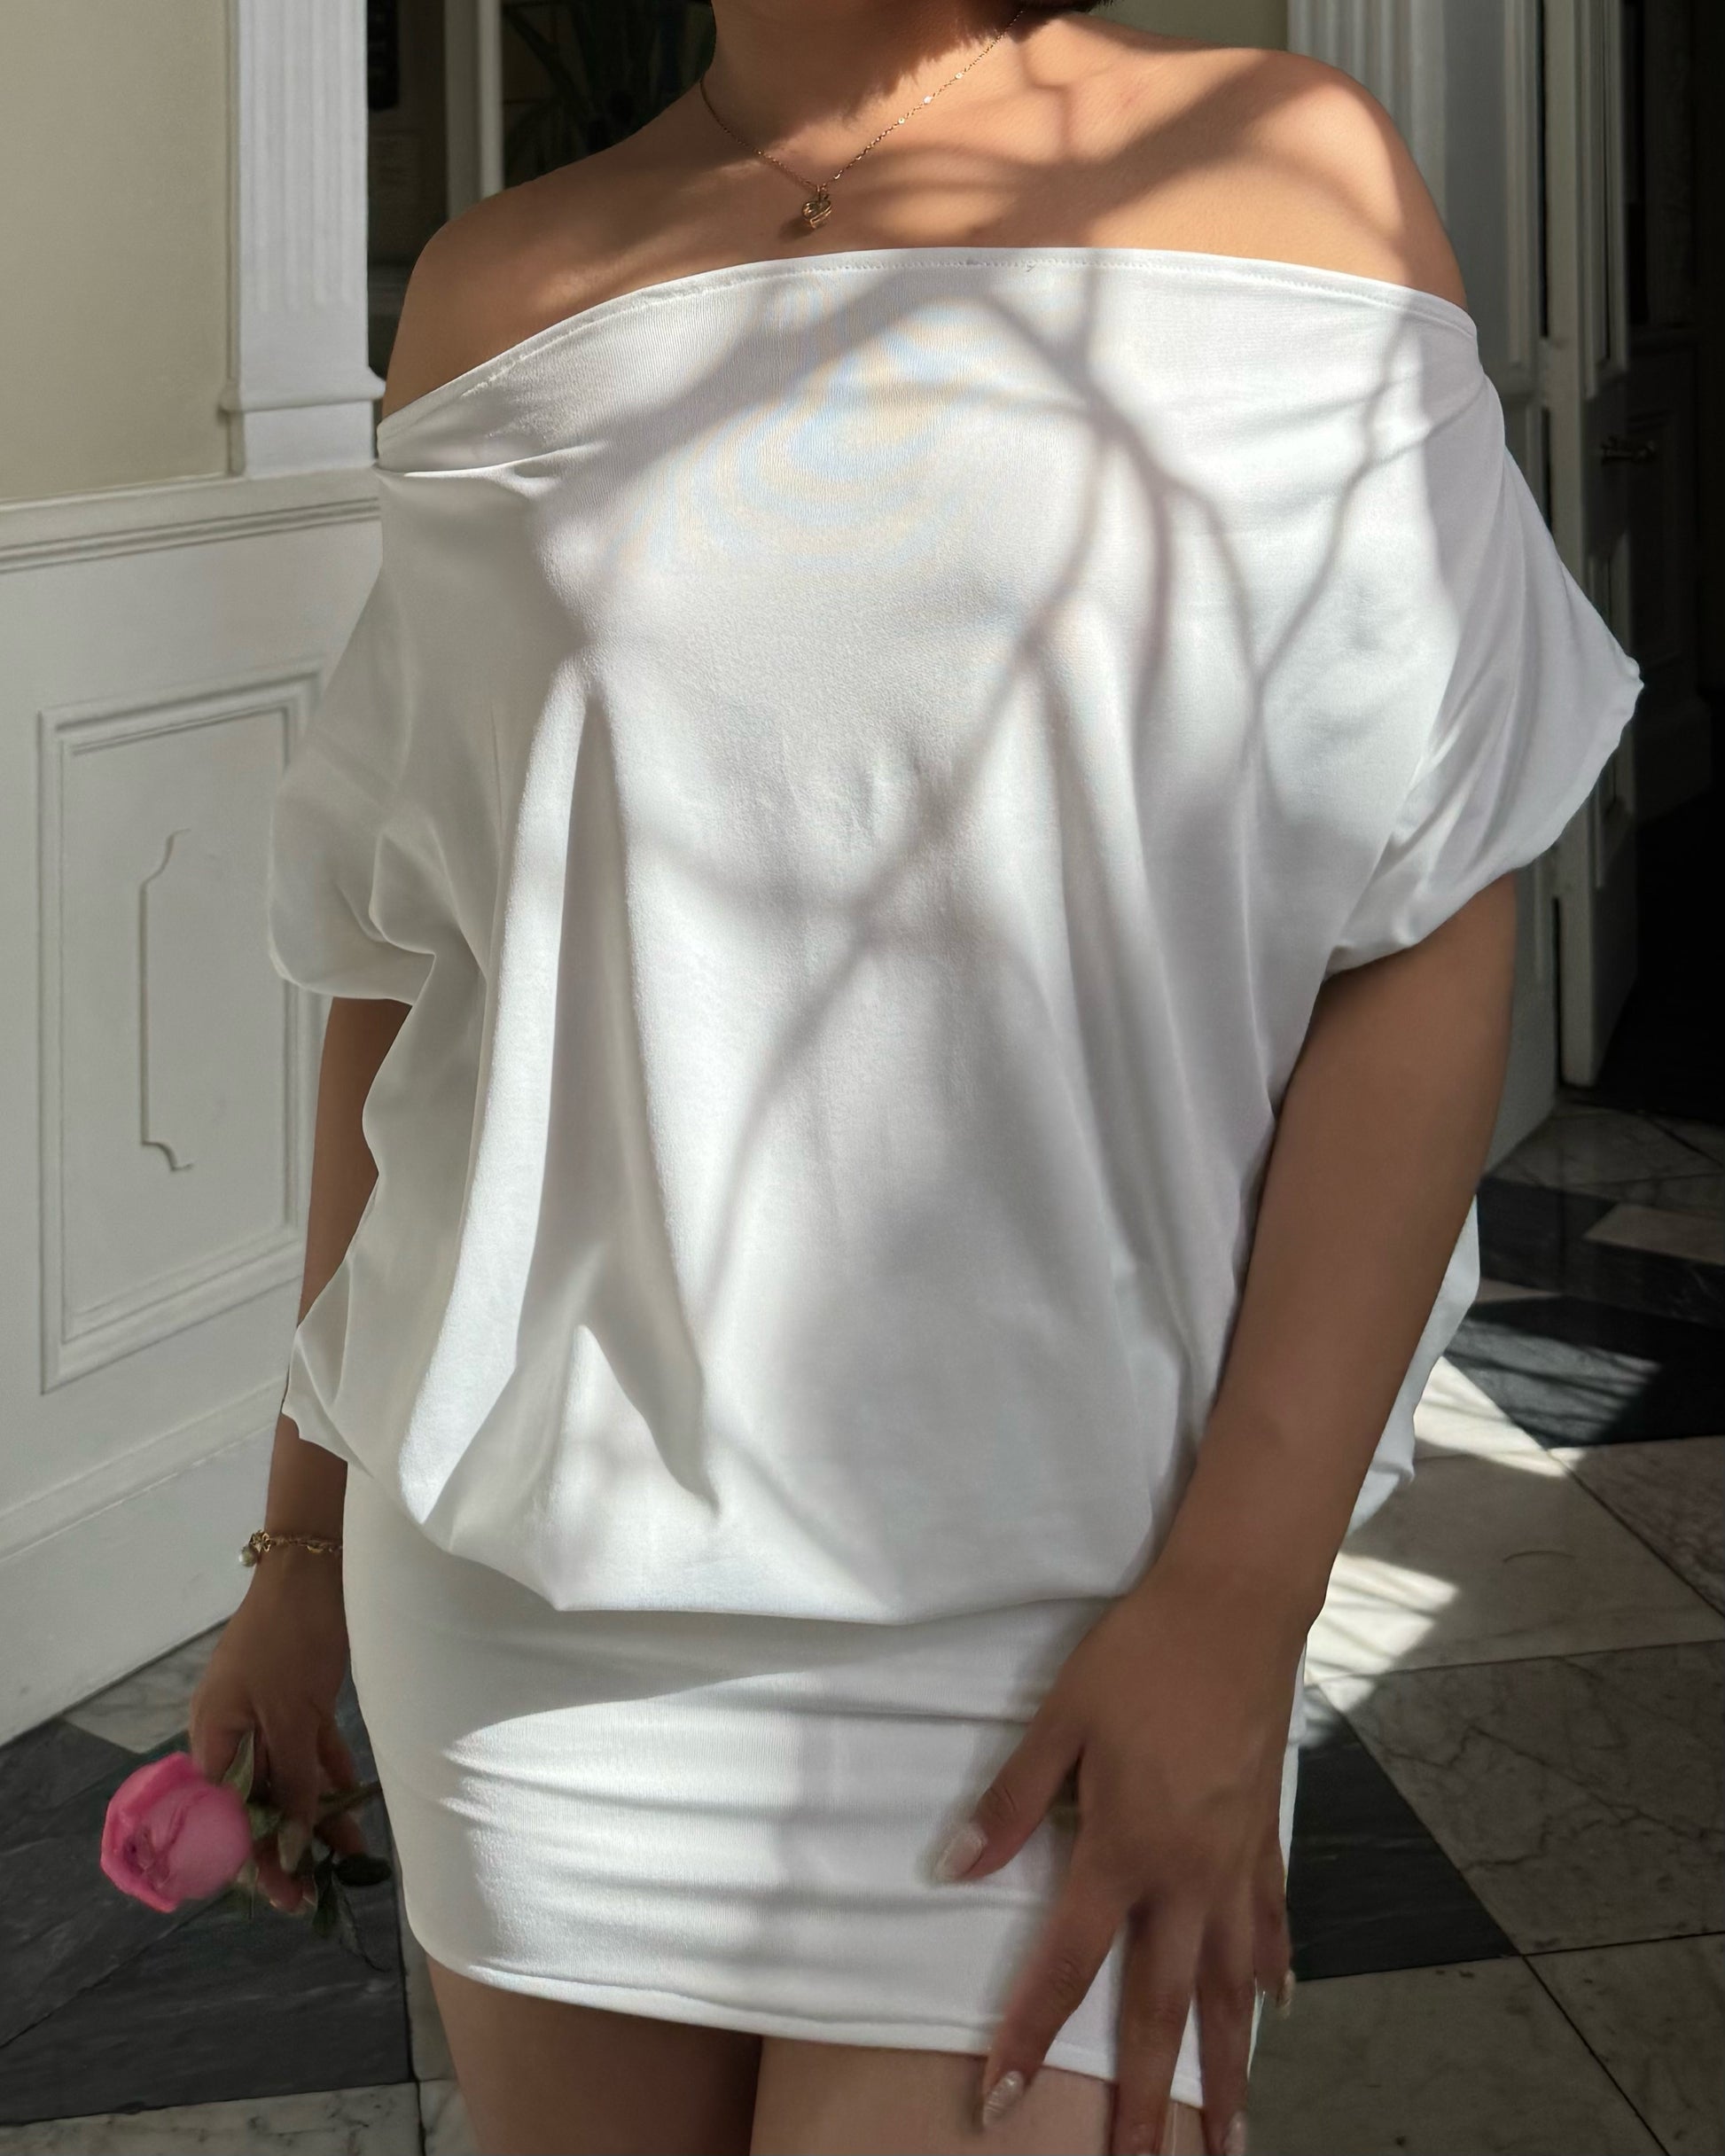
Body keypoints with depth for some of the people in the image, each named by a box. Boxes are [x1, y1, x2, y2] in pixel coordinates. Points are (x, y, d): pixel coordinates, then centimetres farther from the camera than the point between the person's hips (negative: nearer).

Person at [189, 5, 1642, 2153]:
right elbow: (401, 967, 12)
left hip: (1059, 1607, -2)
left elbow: (1433, 945, -6)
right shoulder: (506, 288, 6)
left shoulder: (1300, 179, -1)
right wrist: (304, 1537, 15)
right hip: (536, 1572, 3)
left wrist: (1236, 1603, -13)